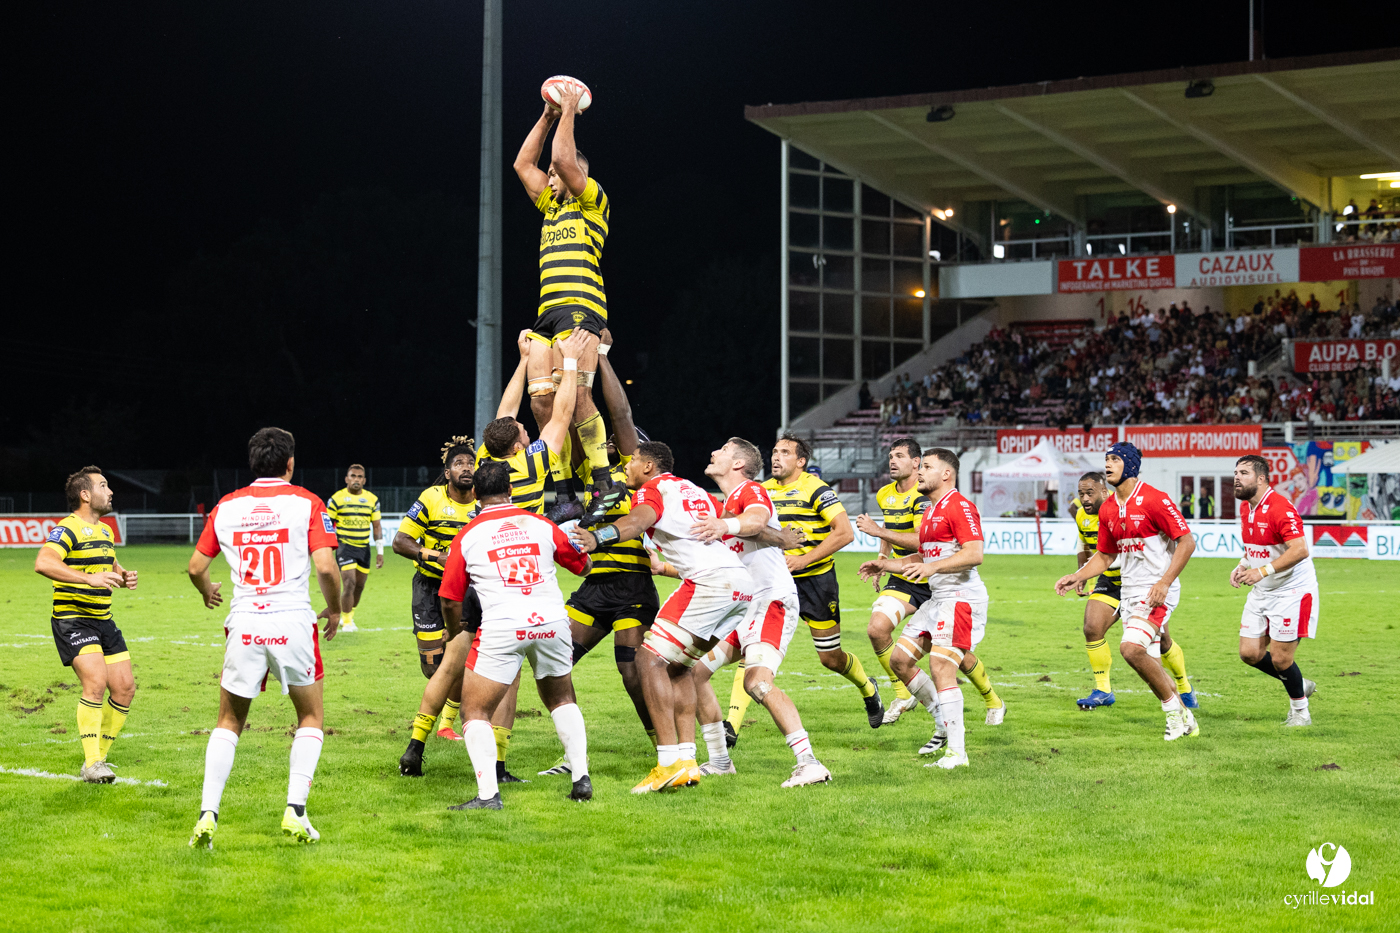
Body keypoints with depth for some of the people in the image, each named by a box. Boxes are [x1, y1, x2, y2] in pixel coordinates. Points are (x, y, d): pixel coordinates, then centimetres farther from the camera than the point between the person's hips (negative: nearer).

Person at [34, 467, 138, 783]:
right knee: (96, 683, -22)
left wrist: (123, 576, 7)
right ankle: (91, 764, -16)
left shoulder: (105, 530, 15)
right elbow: (43, 563, -31)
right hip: (72, 619, -9)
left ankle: (99, 756, 14)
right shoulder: (68, 528, -14)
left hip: (103, 620, 9)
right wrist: (89, 578, -40)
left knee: (124, 687, 2)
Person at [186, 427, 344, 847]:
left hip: (244, 624, 2)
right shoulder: (307, 503, -1)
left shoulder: (226, 506, 8)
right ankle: (295, 811, 2)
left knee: (229, 722, 16)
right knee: (311, 717, 16)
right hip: (293, 623, -2)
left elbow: (196, 567, 11)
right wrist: (334, 610, 8)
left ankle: (207, 815, 2)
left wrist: (208, 592, 33)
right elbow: (326, 566, -10)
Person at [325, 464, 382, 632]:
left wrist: (380, 552, 8)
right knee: (349, 583, -14)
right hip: (344, 547, -4)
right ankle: (347, 620, -2)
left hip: (364, 548, 4)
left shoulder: (372, 499, 7)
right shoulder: (336, 499, -4)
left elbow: (376, 526, 12)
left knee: (360, 586, 9)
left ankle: (350, 614, 31)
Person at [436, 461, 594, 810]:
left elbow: (451, 597, 9)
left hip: (502, 628, -3)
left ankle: (488, 794, -9)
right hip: (551, 622, 3)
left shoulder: (467, 537, 6)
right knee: (561, 699, 26)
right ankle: (581, 778, 17)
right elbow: (582, 566, 26)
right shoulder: (541, 525, 12)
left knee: (475, 712, 6)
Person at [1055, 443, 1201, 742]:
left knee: (1131, 647, -23)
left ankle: (1174, 709, -7)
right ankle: (1185, 719, 25)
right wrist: (1076, 578, 6)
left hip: (1157, 591, -8)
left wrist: (1164, 582, -20)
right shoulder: (1107, 509, 9)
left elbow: (1186, 541, -14)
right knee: (1148, 662, 9)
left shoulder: (1154, 499, -14)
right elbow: (1104, 556, 20)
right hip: (1129, 591, 8)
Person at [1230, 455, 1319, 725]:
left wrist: (1263, 571, -35)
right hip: (1261, 593, 9)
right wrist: (1242, 566, 5)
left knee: (1280, 659, -6)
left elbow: (1300, 550, -31)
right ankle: (1299, 684, 27)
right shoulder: (1245, 508, 7)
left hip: (1292, 592, -9)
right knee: (1249, 653, 5)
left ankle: (1300, 711, 17)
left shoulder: (1280, 508, -22)